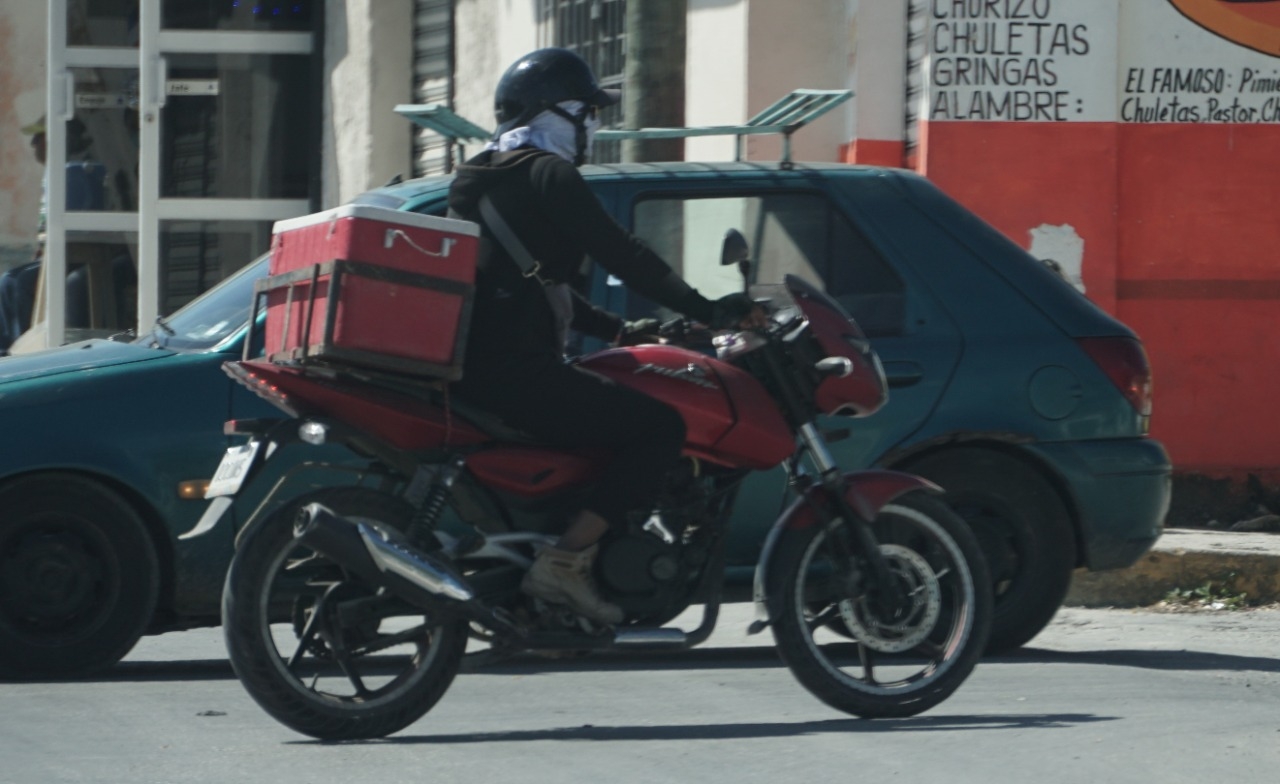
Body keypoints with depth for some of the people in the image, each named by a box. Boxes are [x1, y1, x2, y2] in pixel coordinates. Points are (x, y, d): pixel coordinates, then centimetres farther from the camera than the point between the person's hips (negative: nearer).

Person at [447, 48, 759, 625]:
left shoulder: (478, 178, 22)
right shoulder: (547, 174, -7)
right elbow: (620, 254, -12)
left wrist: (614, 328, 30)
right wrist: (707, 311, -6)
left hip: (468, 369, 10)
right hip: (517, 373, -10)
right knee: (660, 426, -10)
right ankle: (566, 560, -18)